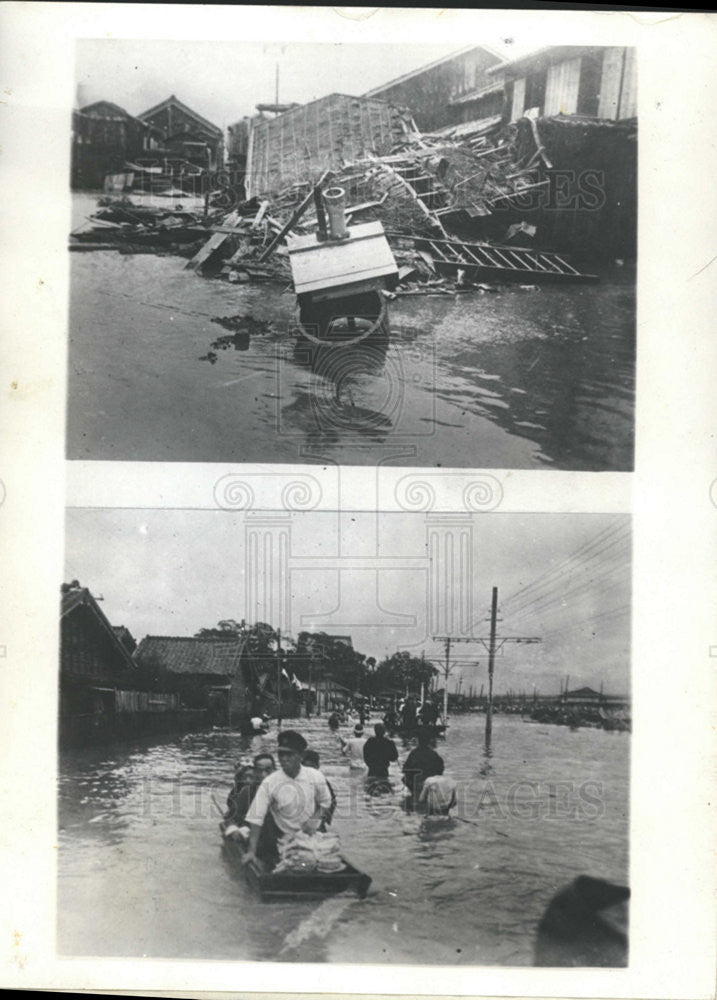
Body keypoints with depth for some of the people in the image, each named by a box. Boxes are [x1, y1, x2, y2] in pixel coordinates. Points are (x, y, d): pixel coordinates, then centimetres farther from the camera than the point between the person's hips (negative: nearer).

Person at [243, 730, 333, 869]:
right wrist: (251, 851, -25)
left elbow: (325, 803, 6)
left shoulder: (315, 777, -11)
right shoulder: (269, 783, -17)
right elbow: (256, 818, -19)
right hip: (283, 843, -2)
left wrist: (315, 819, -13)